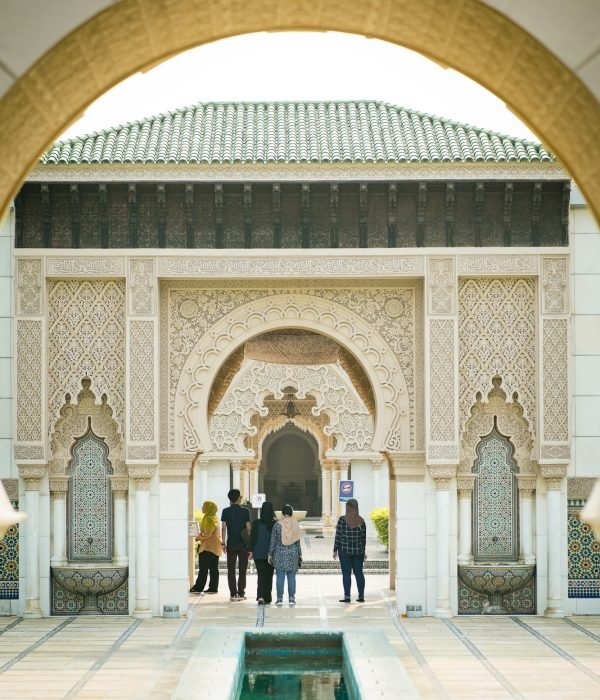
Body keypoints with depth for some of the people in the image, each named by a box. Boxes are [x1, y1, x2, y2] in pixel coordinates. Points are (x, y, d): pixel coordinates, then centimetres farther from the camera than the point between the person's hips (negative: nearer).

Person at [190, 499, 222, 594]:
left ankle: (198, 587, -6)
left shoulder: (208, 519, -14)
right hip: (215, 547, 10)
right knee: (214, 569, 7)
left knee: (203, 569, -7)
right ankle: (213, 588, 7)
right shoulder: (215, 518, 16)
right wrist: (200, 536, 17)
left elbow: (207, 533, -19)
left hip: (208, 547, -10)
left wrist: (198, 537, -5)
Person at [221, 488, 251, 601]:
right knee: (242, 570, 5)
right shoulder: (245, 511, -4)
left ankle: (233, 594, 2)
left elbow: (223, 528, -3)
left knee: (231, 570, 5)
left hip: (231, 544, 1)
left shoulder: (226, 511, -1)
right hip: (243, 544, -1)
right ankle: (241, 593, 3)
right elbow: (248, 528, -3)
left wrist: (223, 543, 3)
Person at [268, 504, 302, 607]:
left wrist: (270, 554, 6)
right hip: (293, 553, 1)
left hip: (280, 553, -1)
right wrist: (300, 554, 12)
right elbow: (298, 541, 4)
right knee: (291, 577, 4)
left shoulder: (277, 525, -5)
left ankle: (280, 599, -1)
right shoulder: (295, 524, -1)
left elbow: (273, 541, -1)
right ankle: (291, 598, 3)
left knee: (280, 577, 1)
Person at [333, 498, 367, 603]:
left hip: (345, 549, -3)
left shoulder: (342, 520, -8)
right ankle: (361, 596, 10)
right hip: (358, 550, 3)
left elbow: (338, 536, -7)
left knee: (346, 573, 0)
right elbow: (364, 538, 5)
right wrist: (363, 551, 14)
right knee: (359, 572, 10)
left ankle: (347, 597, -2)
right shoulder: (361, 521, 2)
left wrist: (335, 550, 0)